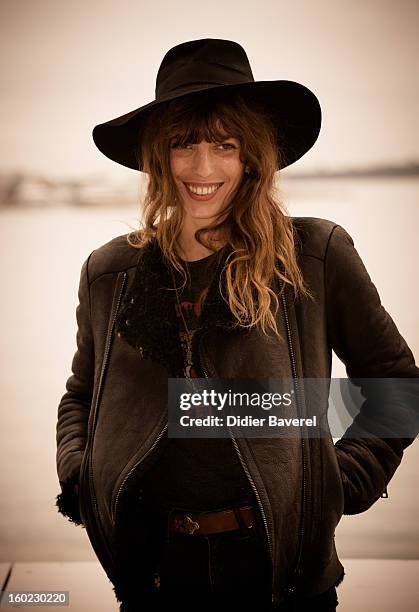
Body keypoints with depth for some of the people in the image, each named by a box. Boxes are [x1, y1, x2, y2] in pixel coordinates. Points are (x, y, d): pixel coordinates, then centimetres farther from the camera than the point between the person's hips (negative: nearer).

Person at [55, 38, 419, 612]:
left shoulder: (317, 256, -8)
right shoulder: (109, 273, 1)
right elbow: (80, 396, 16)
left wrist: (346, 480, -5)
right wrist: (77, 478, 1)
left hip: (279, 565, -2)